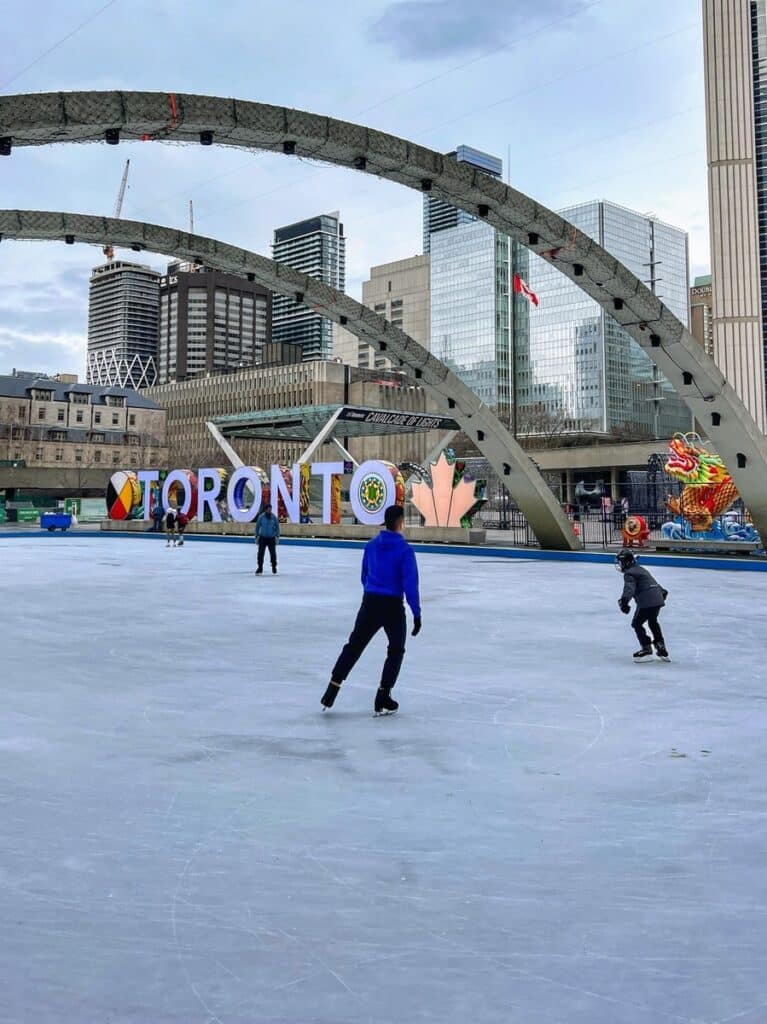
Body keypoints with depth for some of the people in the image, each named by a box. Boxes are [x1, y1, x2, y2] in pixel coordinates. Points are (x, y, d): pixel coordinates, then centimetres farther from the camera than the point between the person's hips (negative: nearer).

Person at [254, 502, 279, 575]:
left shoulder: (274, 517, -3)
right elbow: (257, 527, 2)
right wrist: (257, 536, 2)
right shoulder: (261, 517, -5)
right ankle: (260, 568, 9)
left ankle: (274, 568, 19)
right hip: (262, 538, 0)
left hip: (271, 538, 0)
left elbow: (277, 527, 3)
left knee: (273, 553, 3)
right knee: (260, 553, -2)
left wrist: (277, 536, -1)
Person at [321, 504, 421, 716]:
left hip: (370, 603, 4)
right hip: (393, 606, -4)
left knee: (354, 645, 14)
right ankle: (382, 700, 11)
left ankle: (332, 690, 10)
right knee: (396, 651, 14)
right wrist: (416, 614, -12)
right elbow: (410, 584, -16)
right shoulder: (405, 550, -13)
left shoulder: (371, 545, 4)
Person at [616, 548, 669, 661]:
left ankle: (646, 649, 0)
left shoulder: (629, 573, -5)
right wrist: (662, 592, 49)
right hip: (658, 599, 9)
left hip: (647, 602, -9)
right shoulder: (640, 569, 24)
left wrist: (624, 600, -38)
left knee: (636, 624, 4)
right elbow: (654, 582, 36)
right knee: (653, 622, 28)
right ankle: (661, 648, 27)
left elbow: (629, 588, -24)